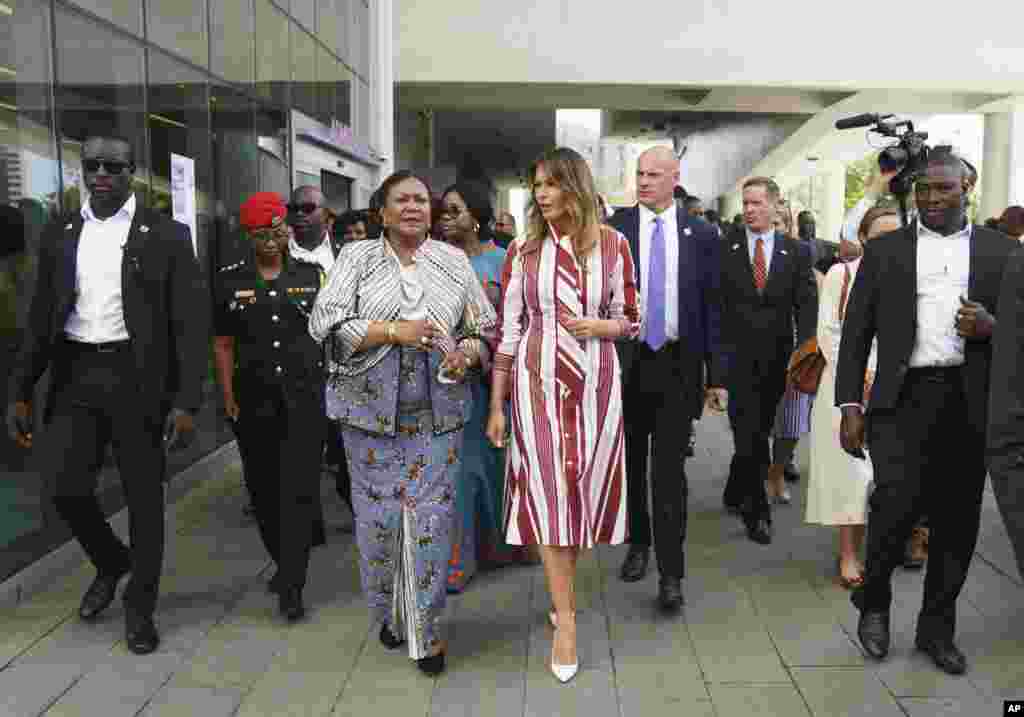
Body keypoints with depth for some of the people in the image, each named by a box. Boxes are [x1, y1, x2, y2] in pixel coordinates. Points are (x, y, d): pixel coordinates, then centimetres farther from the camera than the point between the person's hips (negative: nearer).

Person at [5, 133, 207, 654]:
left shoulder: (166, 235, -2)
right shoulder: (59, 235, 9)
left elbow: (191, 322, -6)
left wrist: (186, 400, -12)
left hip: (137, 378, -3)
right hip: (75, 375, 3)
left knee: (144, 496, 4)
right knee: (64, 484, -6)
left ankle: (140, 605, 24)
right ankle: (111, 562, 26)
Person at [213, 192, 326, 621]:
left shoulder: (313, 275, 3)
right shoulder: (230, 281, 5)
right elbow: (223, 344, 8)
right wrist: (228, 397, 1)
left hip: (305, 397, -2)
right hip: (254, 400, 2)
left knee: (300, 490, -5)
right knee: (264, 488, 11)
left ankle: (291, 586, 1)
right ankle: (284, 562, 32)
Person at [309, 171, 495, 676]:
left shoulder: (454, 260, 10)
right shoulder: (357, 256, 4)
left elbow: (485, 328, 12)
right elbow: (325, 322, -7)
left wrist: (466, 353, -11)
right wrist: (394, 332, -16)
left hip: (438, 412, 1)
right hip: (371, 409, -1)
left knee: (432, 518, 0)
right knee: (378, 516, 5)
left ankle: (427, 632, 14)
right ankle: (389, 614, 30)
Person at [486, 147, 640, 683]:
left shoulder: (612, 245, 2)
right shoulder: (522, 250, 2)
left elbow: (632, 321, 9)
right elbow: (507, 331, 2)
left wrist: (600, 326, -14)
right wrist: (496, 406, 1)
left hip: (596, 384, 1)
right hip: (538, 383, 0)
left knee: (584, 488, 8)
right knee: (548, 493, -2)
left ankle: (561, 589, 32)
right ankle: (565, 618, 7)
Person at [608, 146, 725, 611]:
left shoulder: (701, 234, 2)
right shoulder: (613, 229, -1)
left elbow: (712, 306, 2)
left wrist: (716, 374, 0)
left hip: (677, 364, -1)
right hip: (624, 361, 1)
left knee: (669, 471, 0)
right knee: (629, 463, 15)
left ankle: (670, 573, 9)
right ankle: (638, 542, 36)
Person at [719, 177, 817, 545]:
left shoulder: (795, 253, 5)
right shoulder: (725, 248, 0)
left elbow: (806, 307, 1)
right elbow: (715, 302, -1)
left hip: (776, 359, 3)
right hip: (738, 356, -2)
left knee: (758, 432, 12)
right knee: (750, 435, -4)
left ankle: (735, 494, 31)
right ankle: (756, 509, 8)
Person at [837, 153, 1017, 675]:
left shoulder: (1002, 250, 11)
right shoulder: (884, 250, 9)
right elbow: (856, 331, 6)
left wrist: (992, 327, -12)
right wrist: (850, 406, -2)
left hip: (970, 402, 2)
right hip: (902, 398, -1)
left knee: (957, 519, 5)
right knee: (897, 501, -15)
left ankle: (937, 628, 24)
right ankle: (873, 602, 12)